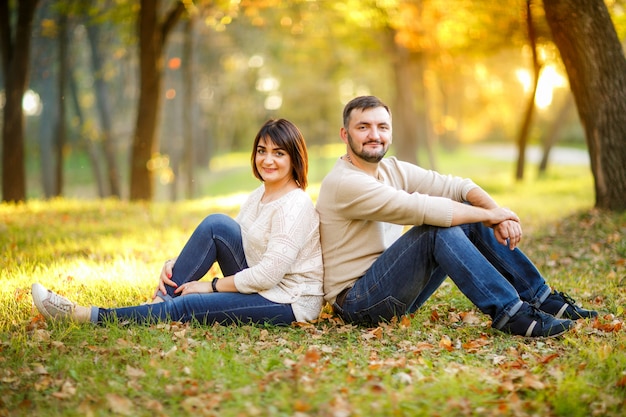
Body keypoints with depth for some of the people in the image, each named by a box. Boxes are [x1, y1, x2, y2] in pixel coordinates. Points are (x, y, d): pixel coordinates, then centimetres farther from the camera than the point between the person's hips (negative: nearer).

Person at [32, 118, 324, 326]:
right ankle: (160, 300, -8)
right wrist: (175, 264, -8)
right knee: (216, 225, -10)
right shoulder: (260, 194, 9)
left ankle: (88, 316, -7)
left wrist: (210, 285, -14)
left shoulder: (294, 206, -20)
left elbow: (268, 275, -25)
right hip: (262, 286, 8)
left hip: (289, 302, -8)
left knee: (183, 308, -17)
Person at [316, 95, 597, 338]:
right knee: (438, 227, -27)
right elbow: (420, 208, -29)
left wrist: (495, 212, -20)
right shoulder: (344, 183, -19)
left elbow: (457, 186, -1)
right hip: (356, 301, -8)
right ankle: (509, 313, -25)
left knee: (470, 215, -1)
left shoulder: (392, 169, 8)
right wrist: (489, 215, -21)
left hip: (395, 290, 8)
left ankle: (542, 300, 2)